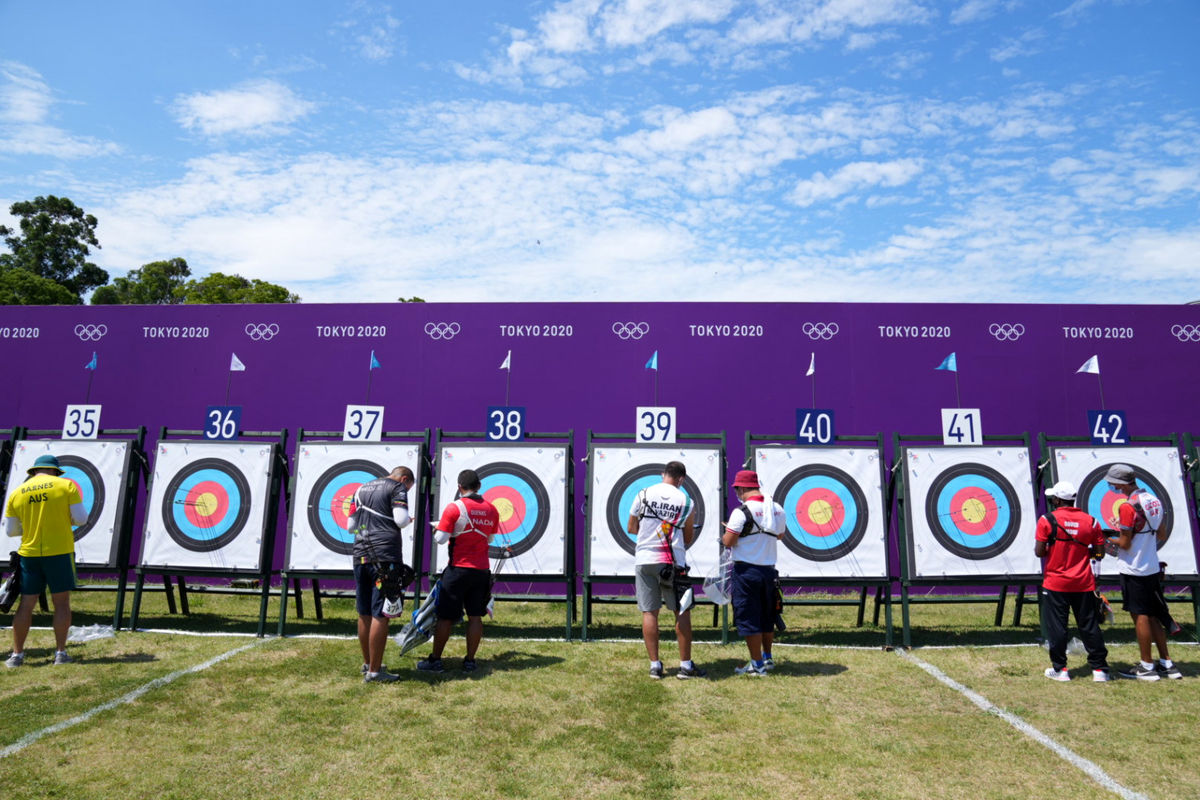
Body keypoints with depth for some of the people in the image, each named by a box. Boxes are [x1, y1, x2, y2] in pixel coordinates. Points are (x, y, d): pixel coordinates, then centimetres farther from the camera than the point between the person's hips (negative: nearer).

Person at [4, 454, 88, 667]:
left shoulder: (17, 493, 6)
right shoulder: (66, 485, -3)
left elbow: (11, 531, 9)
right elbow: (81, 518, -7)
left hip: (29, 554, 3)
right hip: (59, 552, -3)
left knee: (25, 604, 10)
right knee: (61, 602, 4)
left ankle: (17, 654, 12)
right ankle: (60, 653, 7)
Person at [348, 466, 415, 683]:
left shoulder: (362, 489, 20)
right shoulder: (397, 488, 0)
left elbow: (351, 525, 21)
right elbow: (401, 520, -14)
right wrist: (410, 518, 7)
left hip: (360, 555, 7)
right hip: (385, 556, -7)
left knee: (364, 614, 15)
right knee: (380, 615, -4)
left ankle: (367, 663, 26)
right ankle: (374, 671, -1)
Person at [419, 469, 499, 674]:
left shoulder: (454, 508, -11)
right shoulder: (491, 510, 4)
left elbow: (440, 539, -12)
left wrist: (437, 529, 9)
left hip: (459, 569, -4)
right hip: (482, 570, 4)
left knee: (445, 617, 4)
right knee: (475, 616, 8)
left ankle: (435, 660, 11)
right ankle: (470, 661, 12)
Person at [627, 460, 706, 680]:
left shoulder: (643, 494, 1)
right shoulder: (687, 501, -1)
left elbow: (631, 528, 9)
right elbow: (688, 539, 6)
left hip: (644, 560, 2)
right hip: (673, 562, -1)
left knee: (649, 612, 7)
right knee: (682, 612, 9)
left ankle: (655, 665, 10)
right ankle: (685, 665, 12)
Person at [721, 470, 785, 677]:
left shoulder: (742, 511, -18)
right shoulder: (777, 508, 3)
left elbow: (728, 542, -19)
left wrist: (727, 534, 2)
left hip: (746, 570, -7)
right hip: (769, 569, 7)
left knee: (748, 618, 4)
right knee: (767, 616, 21)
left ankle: (757, 665, 9)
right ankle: (768, 658, 34)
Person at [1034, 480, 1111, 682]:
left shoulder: (1047, 520, -11)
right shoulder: (1090, 521, 0)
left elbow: (1039, 552, -12)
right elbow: (1099, 552, 2)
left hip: (1055, 584, -3)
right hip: (1083, 584, 3)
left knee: (1056, 626, 4)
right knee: (1089, 626, 11)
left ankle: (1059, 669, 10)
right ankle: (1099, 669, 16)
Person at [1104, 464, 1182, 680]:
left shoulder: (1127, 506, -20)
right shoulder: (1154, 501, 6)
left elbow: (1124, 544, -17)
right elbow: (1162, 536, 15)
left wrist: (1109, 539, 1)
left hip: (1133, 570, -8)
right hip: (1152, 568, 8)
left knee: (1140, 617, 0)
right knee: (1153, 617, 16)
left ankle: (1147, 667, 8)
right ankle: (1167, 664, 22)